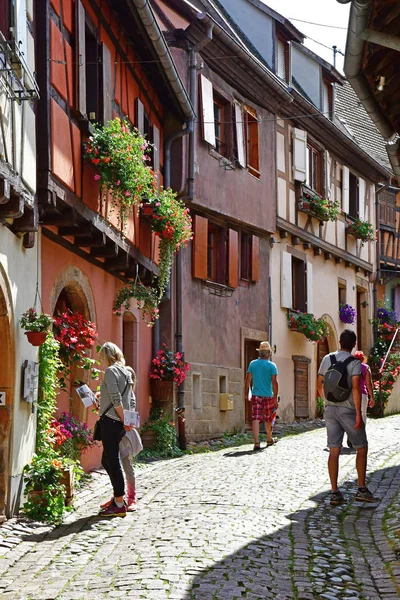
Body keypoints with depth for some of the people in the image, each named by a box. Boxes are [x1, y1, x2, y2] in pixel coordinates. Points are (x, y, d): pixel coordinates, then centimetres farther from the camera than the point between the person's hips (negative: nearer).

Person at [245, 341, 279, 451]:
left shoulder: (253, 364, 2)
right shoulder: (272, 366, -6)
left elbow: (248, 379, 4)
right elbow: (274, 382, -10)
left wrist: (246, 393, 14)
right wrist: (275, 398, -7)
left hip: (256, 395, 1)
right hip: (268, 396, -1)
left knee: (255, 418, -6)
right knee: (268, 419, 16)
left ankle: (256, 442, -19)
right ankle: (269, 440, 33)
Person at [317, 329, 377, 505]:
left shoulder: (327, 359, 5)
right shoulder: (355, 363, -9)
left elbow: (319, 385, 10)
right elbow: (356, 388, -20)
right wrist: (358, 413, -20)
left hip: (330, 409, 4)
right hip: (348, 409, -4)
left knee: (334, 451, 5)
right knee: (362, 448, 10)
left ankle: (334, 493, 3)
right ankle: (362, 489, 8)